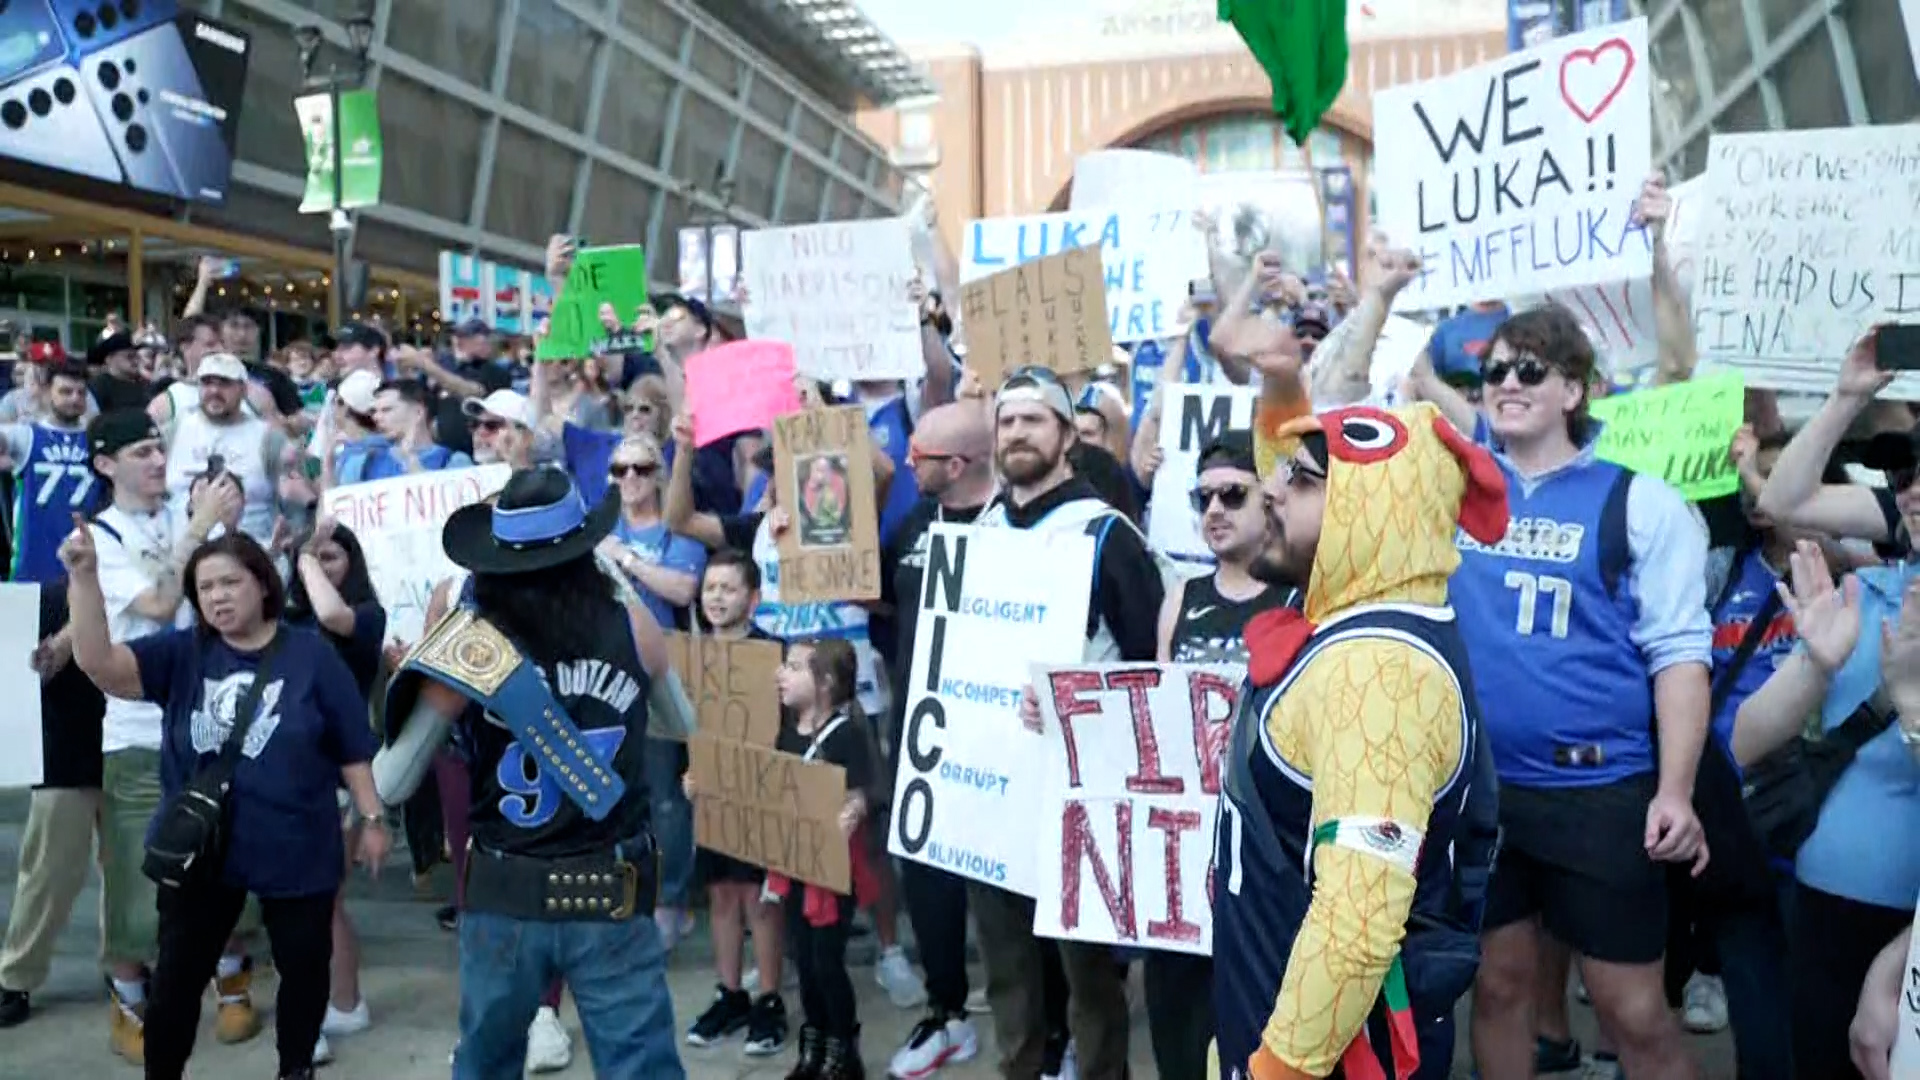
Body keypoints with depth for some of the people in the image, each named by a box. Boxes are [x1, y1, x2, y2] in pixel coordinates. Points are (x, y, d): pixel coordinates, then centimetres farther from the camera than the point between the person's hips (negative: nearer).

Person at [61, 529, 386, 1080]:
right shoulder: (182, 653, -1)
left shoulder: (311, 654, -7)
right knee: (177, 977, 9)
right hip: (198, 848, 1)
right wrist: (85, 577, -27)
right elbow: (99, 663, -16)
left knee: (304, 968, 14)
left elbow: (353, 747, -3)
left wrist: (372, 818, -2)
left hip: (297, 850, -1)